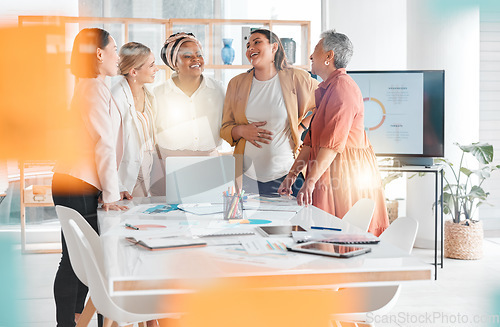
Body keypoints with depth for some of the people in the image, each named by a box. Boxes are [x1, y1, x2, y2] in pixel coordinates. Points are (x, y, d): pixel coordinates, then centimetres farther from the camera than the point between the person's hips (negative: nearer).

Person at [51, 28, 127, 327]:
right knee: (75, 260, -4)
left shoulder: (88, 87, 20)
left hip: (79, 185, 10)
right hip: (78, 187, -10)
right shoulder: (95, 87, -12)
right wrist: (111, 194, -11)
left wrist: (111, 189, 17)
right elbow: (104, 145, -14)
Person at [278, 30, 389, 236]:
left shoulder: (342, 86, -13)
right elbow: (312, 141, 17)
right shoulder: (325, 89, 18)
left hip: (348, 172, -9)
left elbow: (333, 141, -22)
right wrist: (292, 175, 11)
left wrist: (311, 181, -25)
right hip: (330, 171, 9)